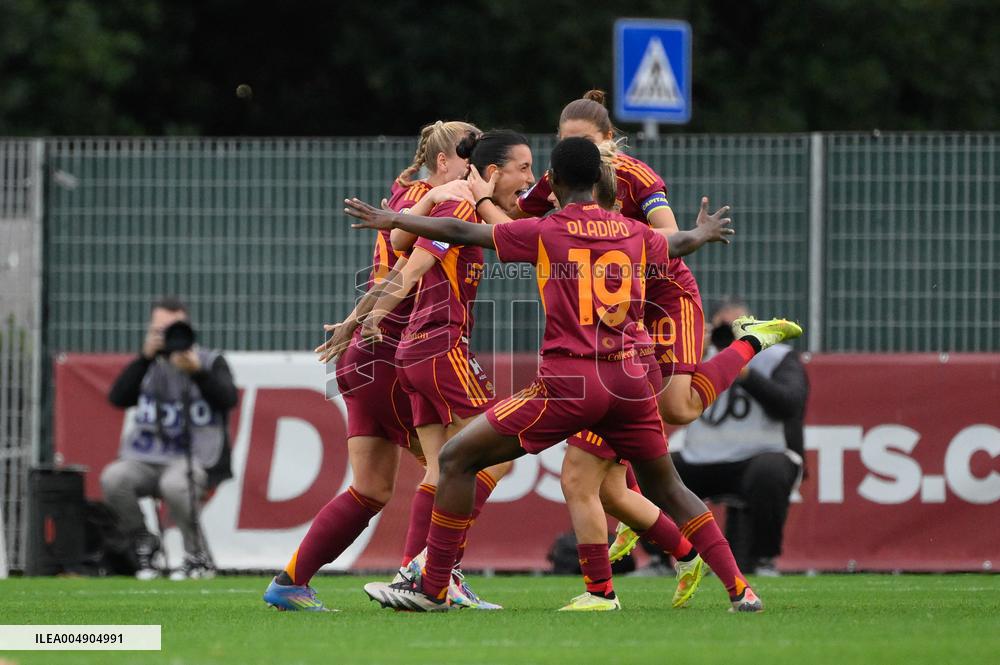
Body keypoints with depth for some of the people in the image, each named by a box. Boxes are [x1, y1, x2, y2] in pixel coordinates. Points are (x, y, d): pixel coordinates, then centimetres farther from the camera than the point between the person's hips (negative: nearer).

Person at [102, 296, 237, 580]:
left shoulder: (210, 362, 6)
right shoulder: (148, 365, 13)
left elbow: (227, 399, -12)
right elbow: (118, 398, -3)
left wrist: (197, 372, -28)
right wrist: (145, 357, -12)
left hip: (196, 460, -3)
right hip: (145, 460, 3)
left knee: (174, 483, -38)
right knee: (113, 478, -28)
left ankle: (199, 557, -18)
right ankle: (143, 544, -5)